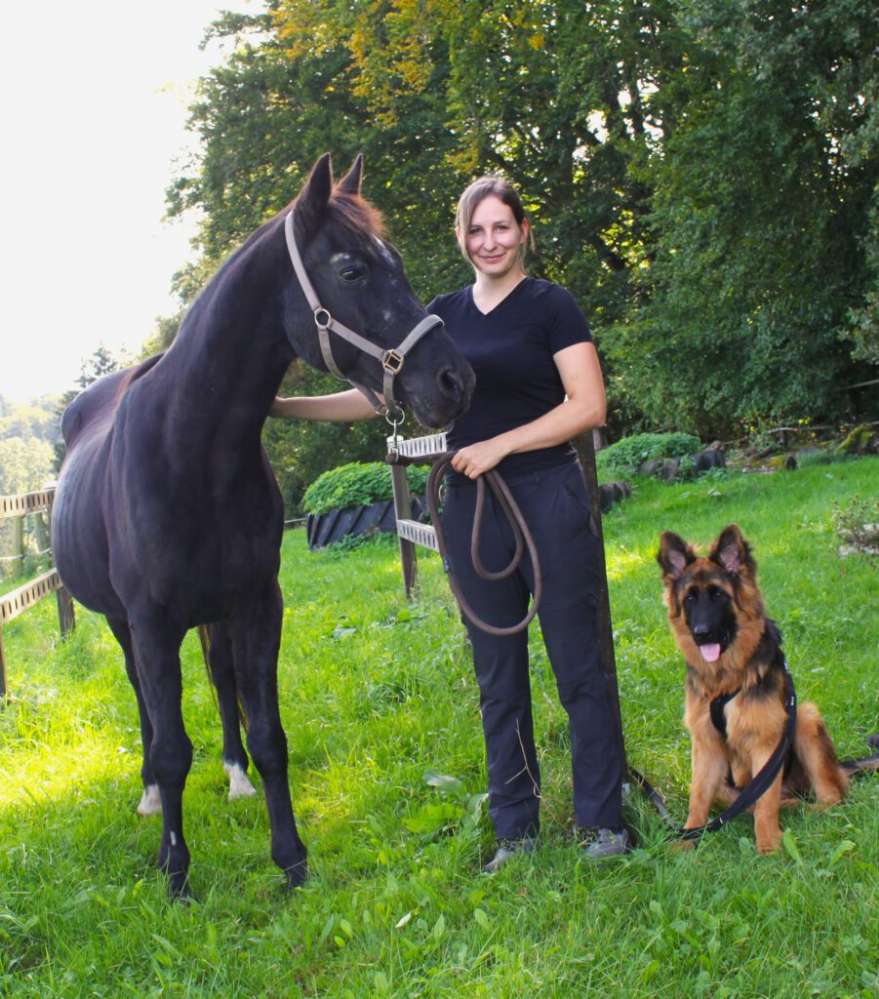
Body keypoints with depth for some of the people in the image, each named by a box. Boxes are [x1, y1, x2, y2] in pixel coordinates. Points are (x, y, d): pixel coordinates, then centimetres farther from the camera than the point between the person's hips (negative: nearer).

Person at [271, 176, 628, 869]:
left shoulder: (552, 306, -3)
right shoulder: (443, 315, 11)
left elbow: (589, 406, -10)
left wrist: (500, 445, -15)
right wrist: (283, 406, 7)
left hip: (550, 499, -5)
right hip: (473, 507, 5)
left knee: (579, 666, 1)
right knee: (498, 677, 10)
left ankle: (603, 821, 13)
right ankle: (516, 830, 20)